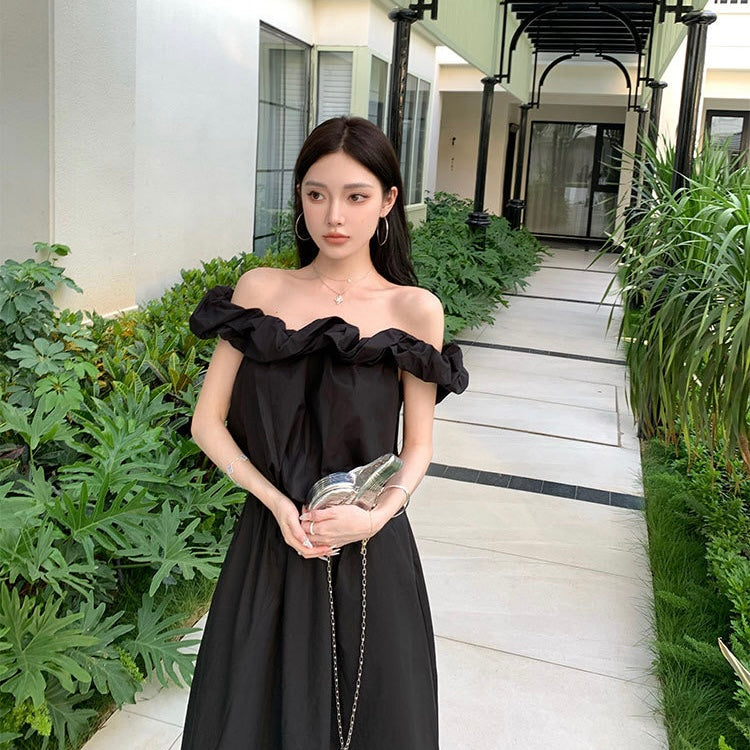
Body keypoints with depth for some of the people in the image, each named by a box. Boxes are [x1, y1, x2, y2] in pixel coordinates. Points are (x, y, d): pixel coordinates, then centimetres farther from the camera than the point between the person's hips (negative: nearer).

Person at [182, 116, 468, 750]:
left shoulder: (414, 310, -3)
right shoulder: (260, 289, 0)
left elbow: (418, 444, 2)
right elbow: (208, 420, -1)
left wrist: (377, 515, -16)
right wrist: (278, 503, -13)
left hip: (371, 551, -1)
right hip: (271, 536, 1)